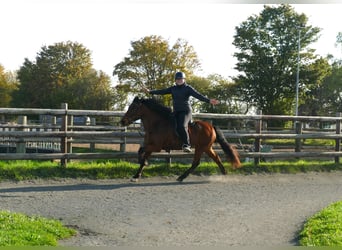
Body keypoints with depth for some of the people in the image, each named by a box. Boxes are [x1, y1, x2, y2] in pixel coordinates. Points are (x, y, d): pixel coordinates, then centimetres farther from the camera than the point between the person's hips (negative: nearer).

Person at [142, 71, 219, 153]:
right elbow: (162, 91, 17)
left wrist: (209, 101, -30)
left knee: (182, 126, -27)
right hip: (176, 112, 7)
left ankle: (187, 145, -24)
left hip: (186, 111, -7)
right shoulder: (173, 88, 13)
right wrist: (150, 92, 16)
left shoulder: (188, 88, -4)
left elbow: (198, 95, -16)